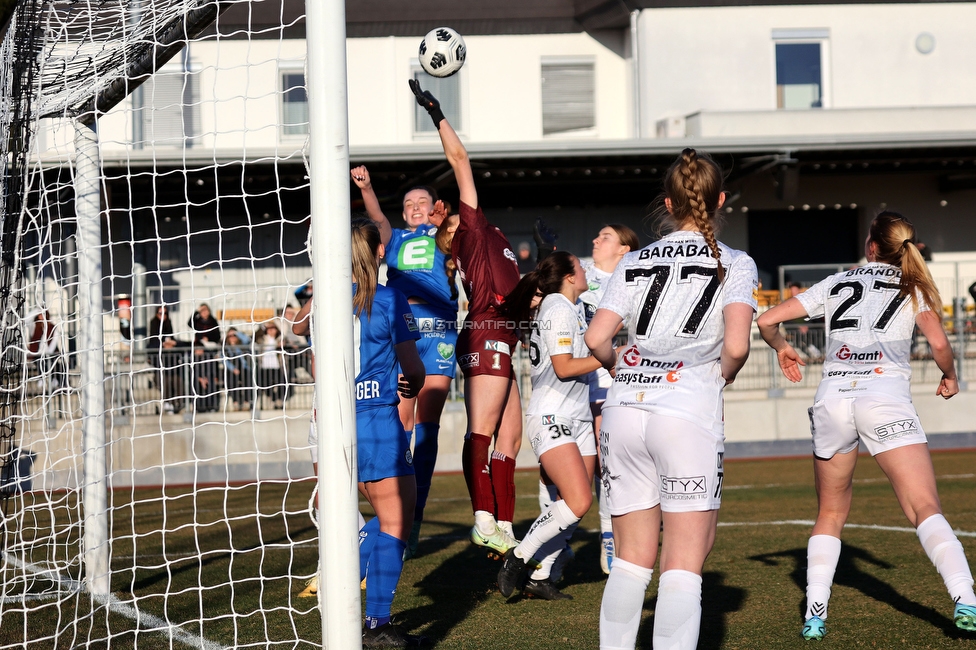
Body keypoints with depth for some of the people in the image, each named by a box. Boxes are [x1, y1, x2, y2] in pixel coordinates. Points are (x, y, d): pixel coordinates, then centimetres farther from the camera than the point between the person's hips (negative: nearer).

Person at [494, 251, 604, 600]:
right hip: (551, 417, -10)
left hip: (578, 418, 10)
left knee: (573, 505, 2)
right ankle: (518, 557, -8)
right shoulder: (558, 309, -11)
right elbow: (564, 367, -17)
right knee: (578, 501, -20)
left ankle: (539, 577, 8)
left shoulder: (573, 307, 18)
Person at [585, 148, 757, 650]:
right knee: (684, 563, -1)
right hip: (689, 413, -4)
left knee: (631, 559, 13)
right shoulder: (735, 264, 3)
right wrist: (720, 380, 9)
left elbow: (596, 339, 1)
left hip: (623, 412, 4)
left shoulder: (635, 262, 12)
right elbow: (736, 346, -11)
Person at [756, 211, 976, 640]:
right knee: (927, 511, -8)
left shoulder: (835, 284, 19)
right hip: (886, 399, -2)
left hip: (832, 399, 2)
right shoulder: (913, 287, 14)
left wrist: (782, 348, 40)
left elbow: (767, 321, 19)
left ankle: (815, 614, 7)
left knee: (830, 515, 17)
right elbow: (938, 344, -1)